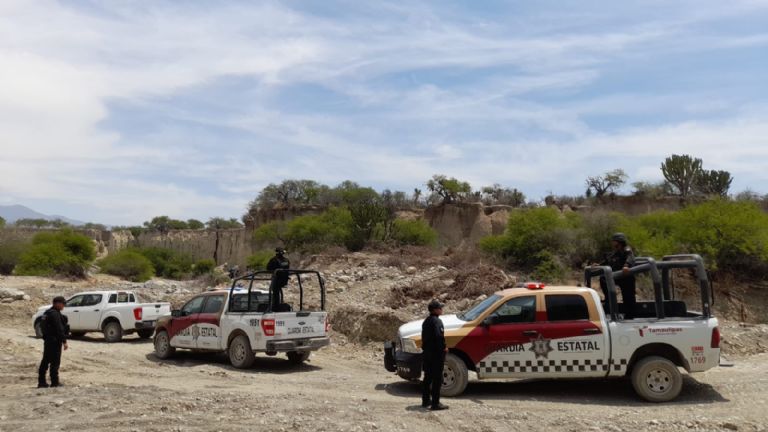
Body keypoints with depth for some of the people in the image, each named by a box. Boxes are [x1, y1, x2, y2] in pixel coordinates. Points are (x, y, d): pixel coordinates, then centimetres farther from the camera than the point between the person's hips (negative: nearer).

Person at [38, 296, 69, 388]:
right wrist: (64, 341, -19)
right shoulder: (55, 314, -17)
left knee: (45, 361, 13)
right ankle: (54, 382, 1)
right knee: (55, 362, -3)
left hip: (47, 340, 10)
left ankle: (41, 382, 17)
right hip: (55, 341, -10)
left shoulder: (47, 313, 15)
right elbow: (59, 329, -21)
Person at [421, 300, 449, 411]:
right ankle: (435, 404, -1)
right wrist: (444, 347, -16)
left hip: (427, 353, 9)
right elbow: (439, 336, -28)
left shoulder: (426, 321, 14)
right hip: (436, 353, -9)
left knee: (428, 377, 17)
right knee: (437, 379, -3)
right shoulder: (436, 321, -17)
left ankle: (426, 400, 25)